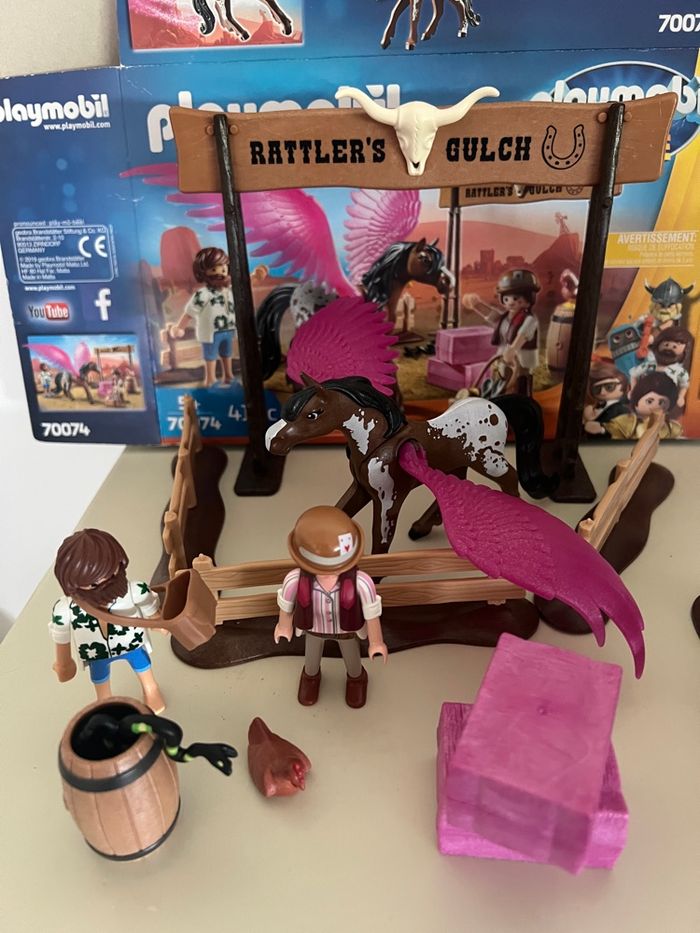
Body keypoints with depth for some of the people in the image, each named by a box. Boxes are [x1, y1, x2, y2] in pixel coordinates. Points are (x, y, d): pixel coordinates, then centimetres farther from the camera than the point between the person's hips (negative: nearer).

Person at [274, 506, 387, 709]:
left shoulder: (360, 582, -47)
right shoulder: (295, 580, -43)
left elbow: (371, 611, -25)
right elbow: (286, 603, -18)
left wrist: (376, 642, -9)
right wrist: (284, 624, 3)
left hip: (347, 629, -1)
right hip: (314, 629, 1)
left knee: (351, 657, 33)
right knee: (312, 657, 35)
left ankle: (356, 677, 70)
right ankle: (311, 675, 71)